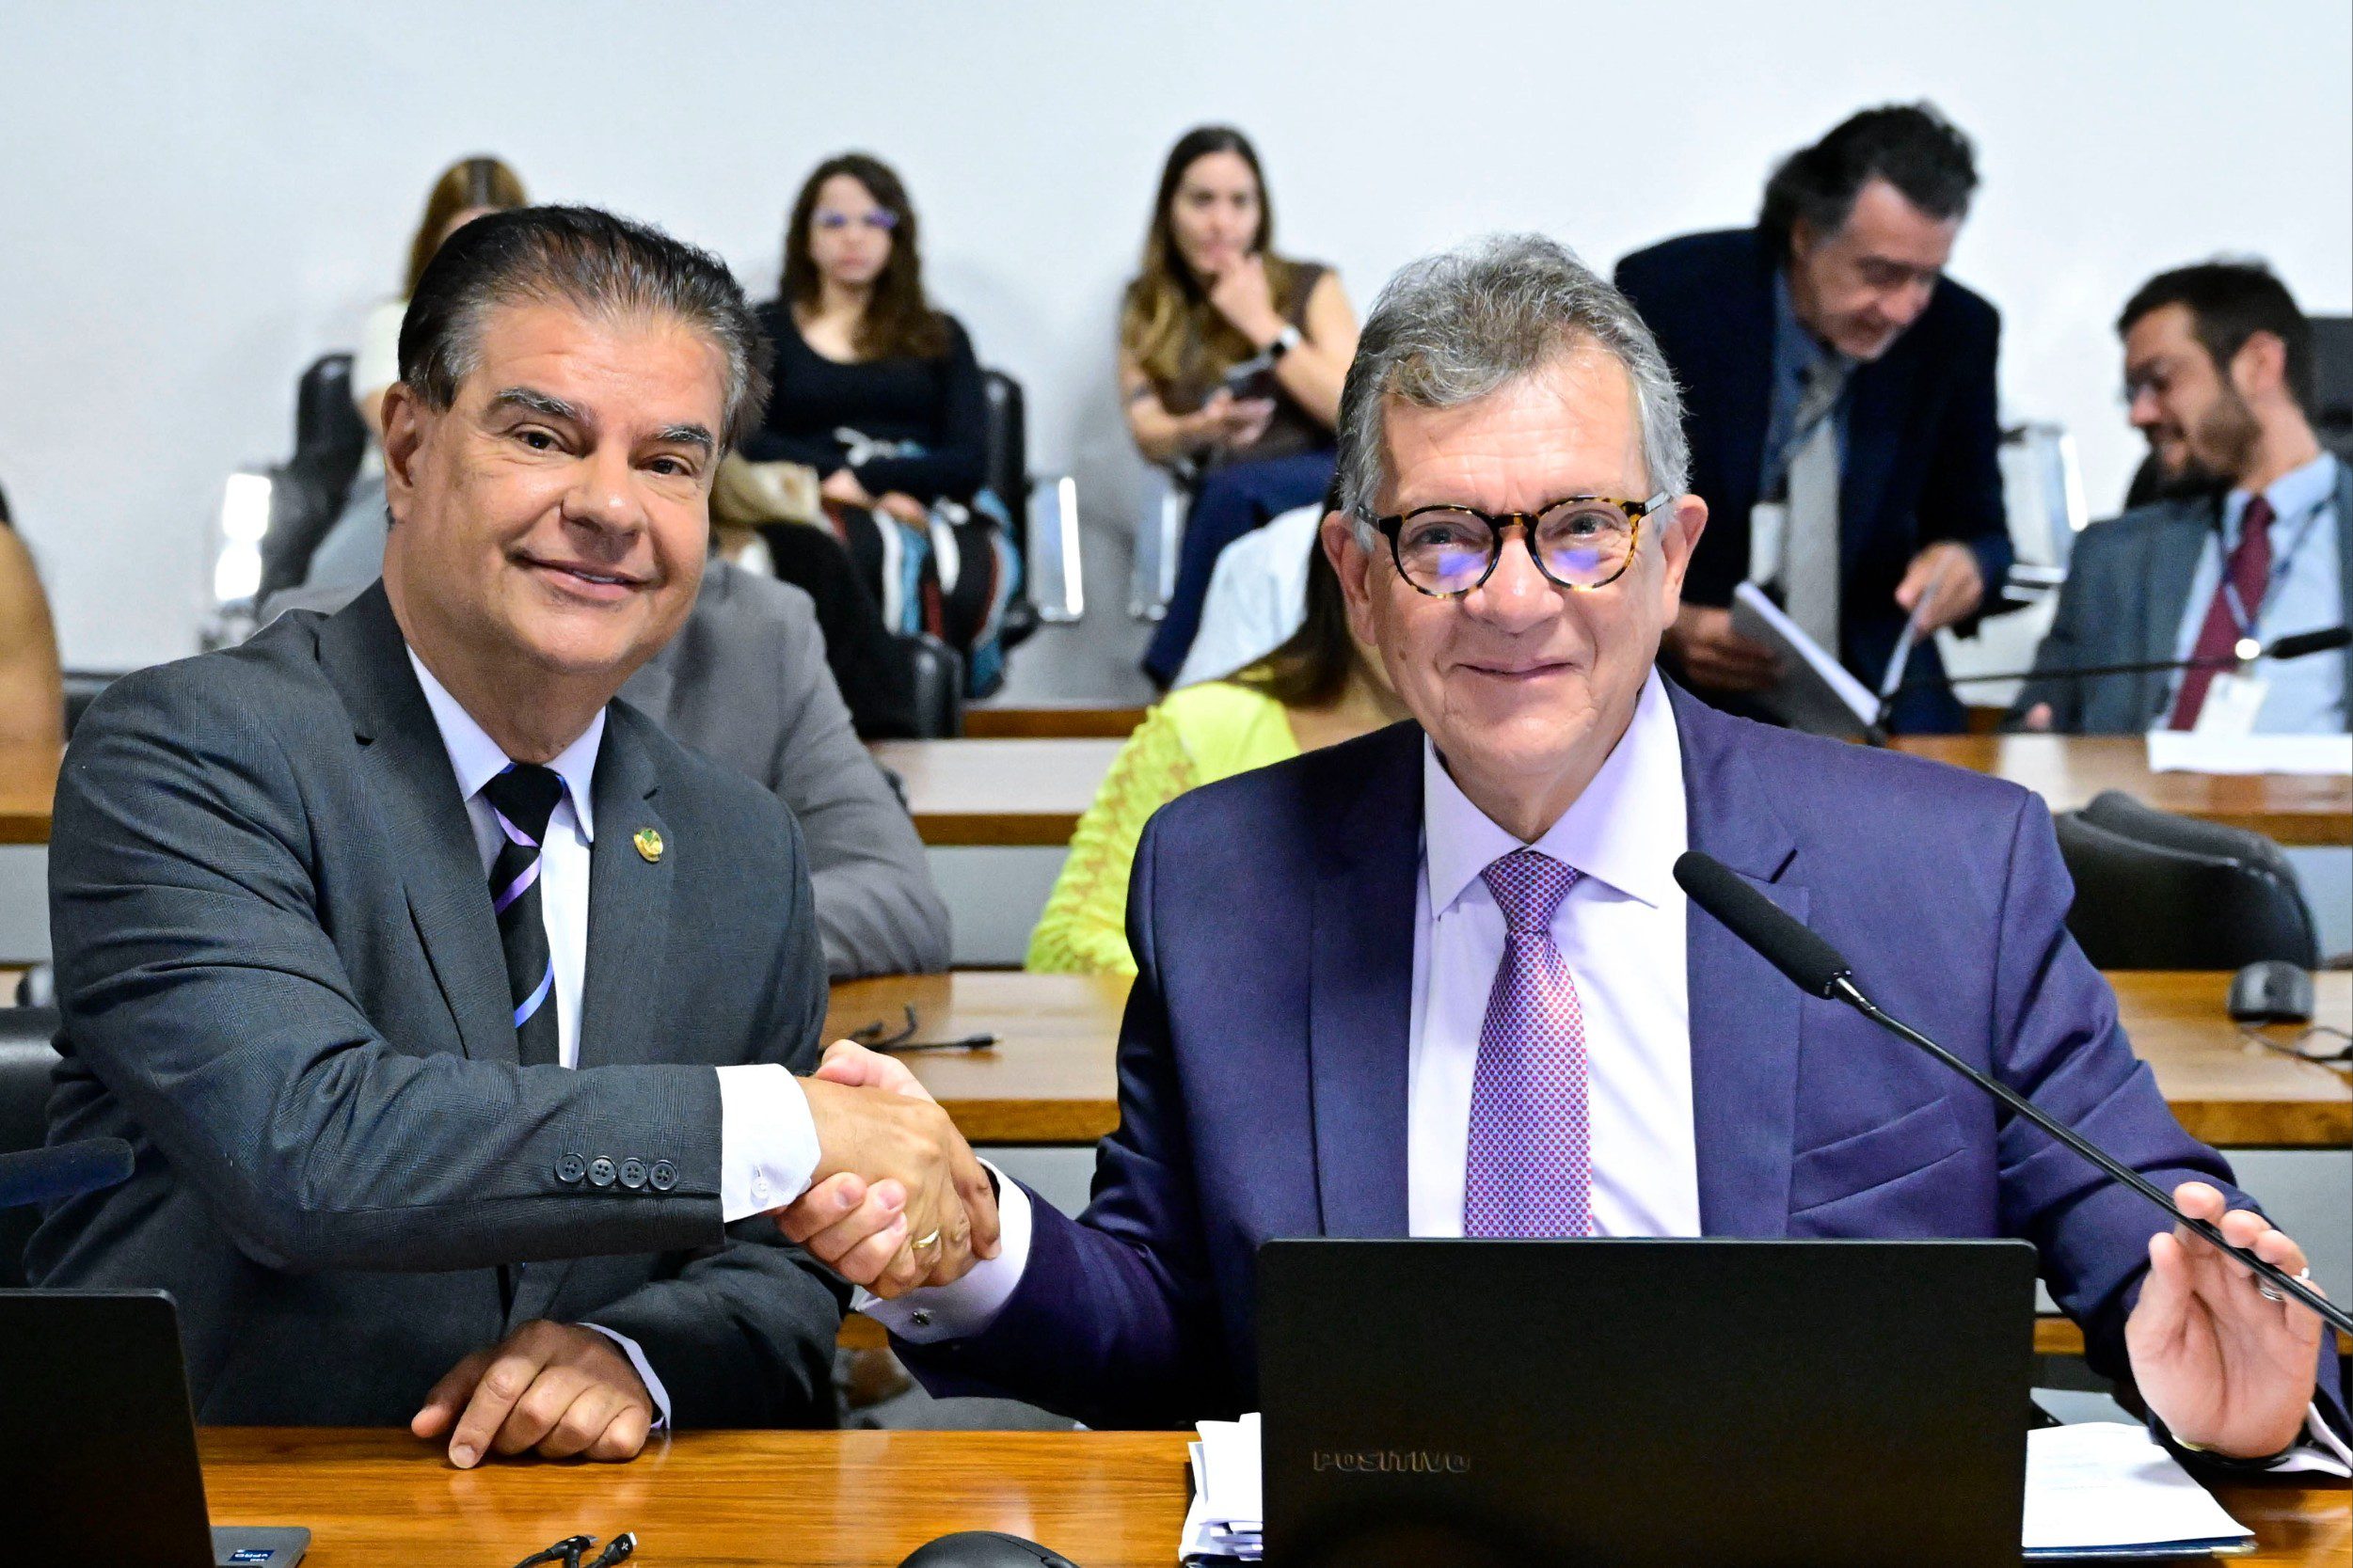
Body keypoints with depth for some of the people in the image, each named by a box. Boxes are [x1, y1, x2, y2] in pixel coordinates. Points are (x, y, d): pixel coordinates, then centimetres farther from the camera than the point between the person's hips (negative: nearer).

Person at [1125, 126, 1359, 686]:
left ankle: (1177, 677, -32)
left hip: (1333, 487, -2)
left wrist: (1265, 326, -8)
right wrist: (1201, 429, -19)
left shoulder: (1308, 287, 5)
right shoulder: (1146, 305, 12)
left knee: (1235, 488, -36)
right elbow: (1149, 436, 4)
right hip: (1220, 498, 2)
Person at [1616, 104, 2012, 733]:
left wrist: (1967, 565, -15)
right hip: (1680, 682, -3)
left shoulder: (1958, 332, -2)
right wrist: (1665, 622, -22)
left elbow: (1980, 531, 11)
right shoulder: (1666, 293, -9)